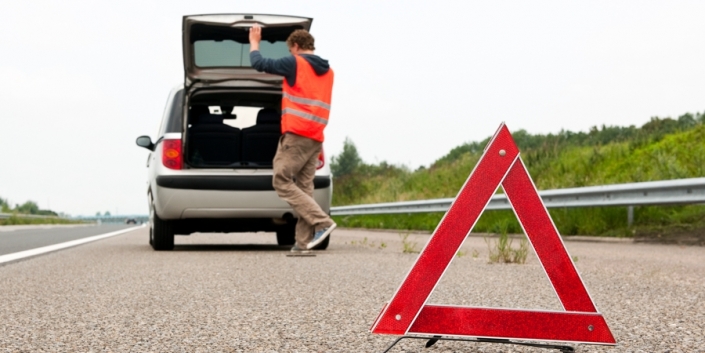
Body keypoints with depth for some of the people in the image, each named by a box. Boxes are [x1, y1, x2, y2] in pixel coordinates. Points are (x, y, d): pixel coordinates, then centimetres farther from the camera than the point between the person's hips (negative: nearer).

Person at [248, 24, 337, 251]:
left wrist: (254, 41, 16)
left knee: (282, 182, -5)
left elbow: (258, 63, 0)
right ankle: (304, 240, -2)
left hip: (296, 134, -8)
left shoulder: (295, 63, -4)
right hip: (316, 138, 8)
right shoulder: (328, 72, 18)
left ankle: (322, 222, -15)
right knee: (304, 186, 6)